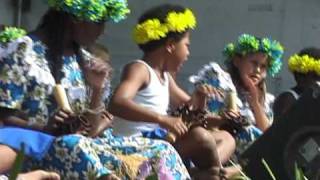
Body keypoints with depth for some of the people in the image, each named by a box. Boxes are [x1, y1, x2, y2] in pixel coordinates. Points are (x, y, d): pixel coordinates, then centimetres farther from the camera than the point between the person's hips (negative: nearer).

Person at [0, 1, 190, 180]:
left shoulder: (82, 60, 14)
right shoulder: (23, 51, -4)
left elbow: (92, 128, 12)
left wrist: (97, 89, -3)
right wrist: (44, 129, -23)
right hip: (37, 149, -6)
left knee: (160, 150, -9)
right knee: (73, 146, -40)